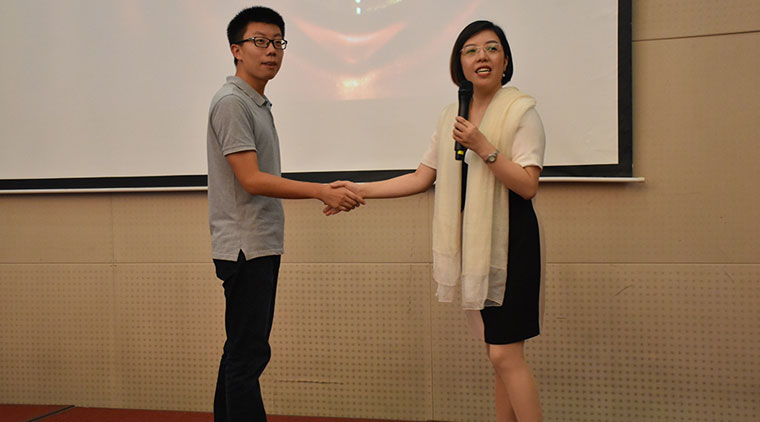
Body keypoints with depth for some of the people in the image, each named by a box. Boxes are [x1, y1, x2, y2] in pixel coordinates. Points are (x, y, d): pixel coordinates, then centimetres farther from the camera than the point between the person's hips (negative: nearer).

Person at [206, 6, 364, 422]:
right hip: (244, 247, -10)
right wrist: (321, 191, -20)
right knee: (248, 354, -10)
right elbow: (251, 180, -18)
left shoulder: (259, 103, 19)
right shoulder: (231, 102, -11)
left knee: (243, 351, 14)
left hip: (262, 247, 10)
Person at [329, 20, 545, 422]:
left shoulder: (520, 110, -6)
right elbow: (422, 178, 13)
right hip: (473, 242, 6)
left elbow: (527, 186, -13)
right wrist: (360, 190, 8)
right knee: (499, 354, 11)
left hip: (509, 241, -6)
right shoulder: (451, 116, 13)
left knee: (505, 354, -9)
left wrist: (482, 147, -21)